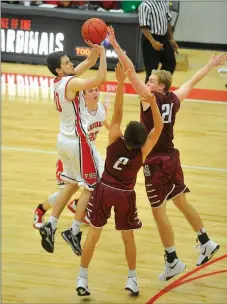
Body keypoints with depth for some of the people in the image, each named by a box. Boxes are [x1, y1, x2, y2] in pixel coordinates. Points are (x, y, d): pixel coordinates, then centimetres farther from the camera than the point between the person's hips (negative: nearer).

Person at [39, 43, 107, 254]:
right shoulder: (71, 83, -22)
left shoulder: (58, 82, 4)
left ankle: (50, 226, 17)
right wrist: (102, 53, -26)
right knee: (90, 187, 5)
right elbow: (100, 80, -33)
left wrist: (95, 52, 4)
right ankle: (74, 232, 6)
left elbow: (80, 69, 15)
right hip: (78, 142, -9)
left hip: (64, 140, 9)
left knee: (72, 184, 21)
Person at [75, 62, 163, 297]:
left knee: (93, 233, 8)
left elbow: (118, 112, -24)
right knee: (128, 236, 15)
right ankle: (132, 279, 22)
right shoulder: (142, 153, -21)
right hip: (126, 195, -1)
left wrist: (120, 83, -30)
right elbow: (158, 128, -22)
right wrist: (153, 104, -37)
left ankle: (82, 279, 9)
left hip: (104, 189, 1)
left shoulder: (115, 141, -21)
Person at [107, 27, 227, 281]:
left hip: (155, 162, -7)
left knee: (158, 211, 1)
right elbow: (193, 81, 18)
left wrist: (114, 45, -26)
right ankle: (206, 243, 31)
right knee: (182, 202, 23)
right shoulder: (174, 99, 1)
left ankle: (172, 261, 4)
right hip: (172, 158, 7)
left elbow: (130, 70, -23)